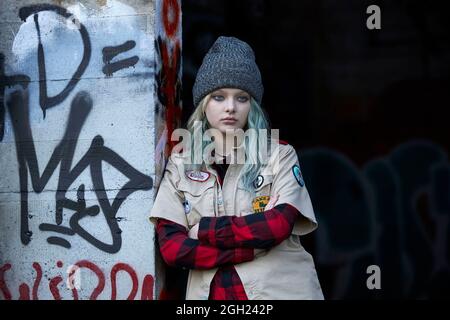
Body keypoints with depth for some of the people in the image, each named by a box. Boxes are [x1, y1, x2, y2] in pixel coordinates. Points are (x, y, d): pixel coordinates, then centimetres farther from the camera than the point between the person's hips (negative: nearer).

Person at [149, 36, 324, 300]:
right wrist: (254, 248, -14)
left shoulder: (280, 155, -1)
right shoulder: (180, 163, 3)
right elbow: (171, 247, -7)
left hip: (281, 289, -1)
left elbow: (278, 224, -15)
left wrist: (204, 229, -10)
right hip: (211, 291, 2)